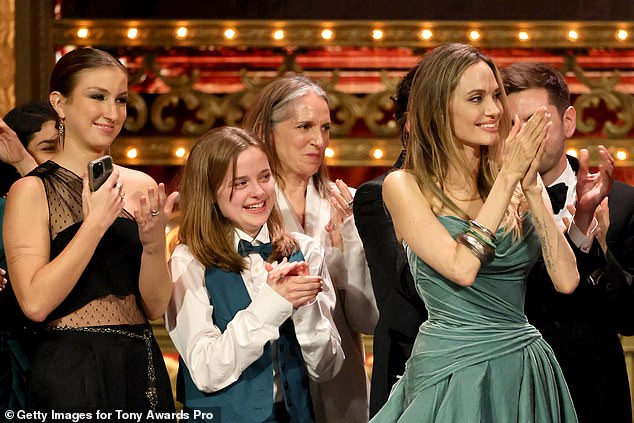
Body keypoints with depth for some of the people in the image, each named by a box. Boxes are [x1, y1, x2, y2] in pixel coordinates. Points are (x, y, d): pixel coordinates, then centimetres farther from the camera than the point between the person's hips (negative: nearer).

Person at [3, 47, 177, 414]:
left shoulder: (142, 187, 7)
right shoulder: (32, 190, -7)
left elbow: (157, 308, 4)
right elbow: (36, 303, -18)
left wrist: (154, 242, -13)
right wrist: (95, 223, -20)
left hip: (143, 368, 5)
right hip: (71, 372, -5)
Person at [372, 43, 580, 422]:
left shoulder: (517, 184, 5)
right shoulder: (405, 186, -5)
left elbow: (566, 280, -5)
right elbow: (461, 268, -19)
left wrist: (531, 188, -11)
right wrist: (508, 177, -15)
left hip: (527, 372, 4)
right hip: (452, 370, -4)